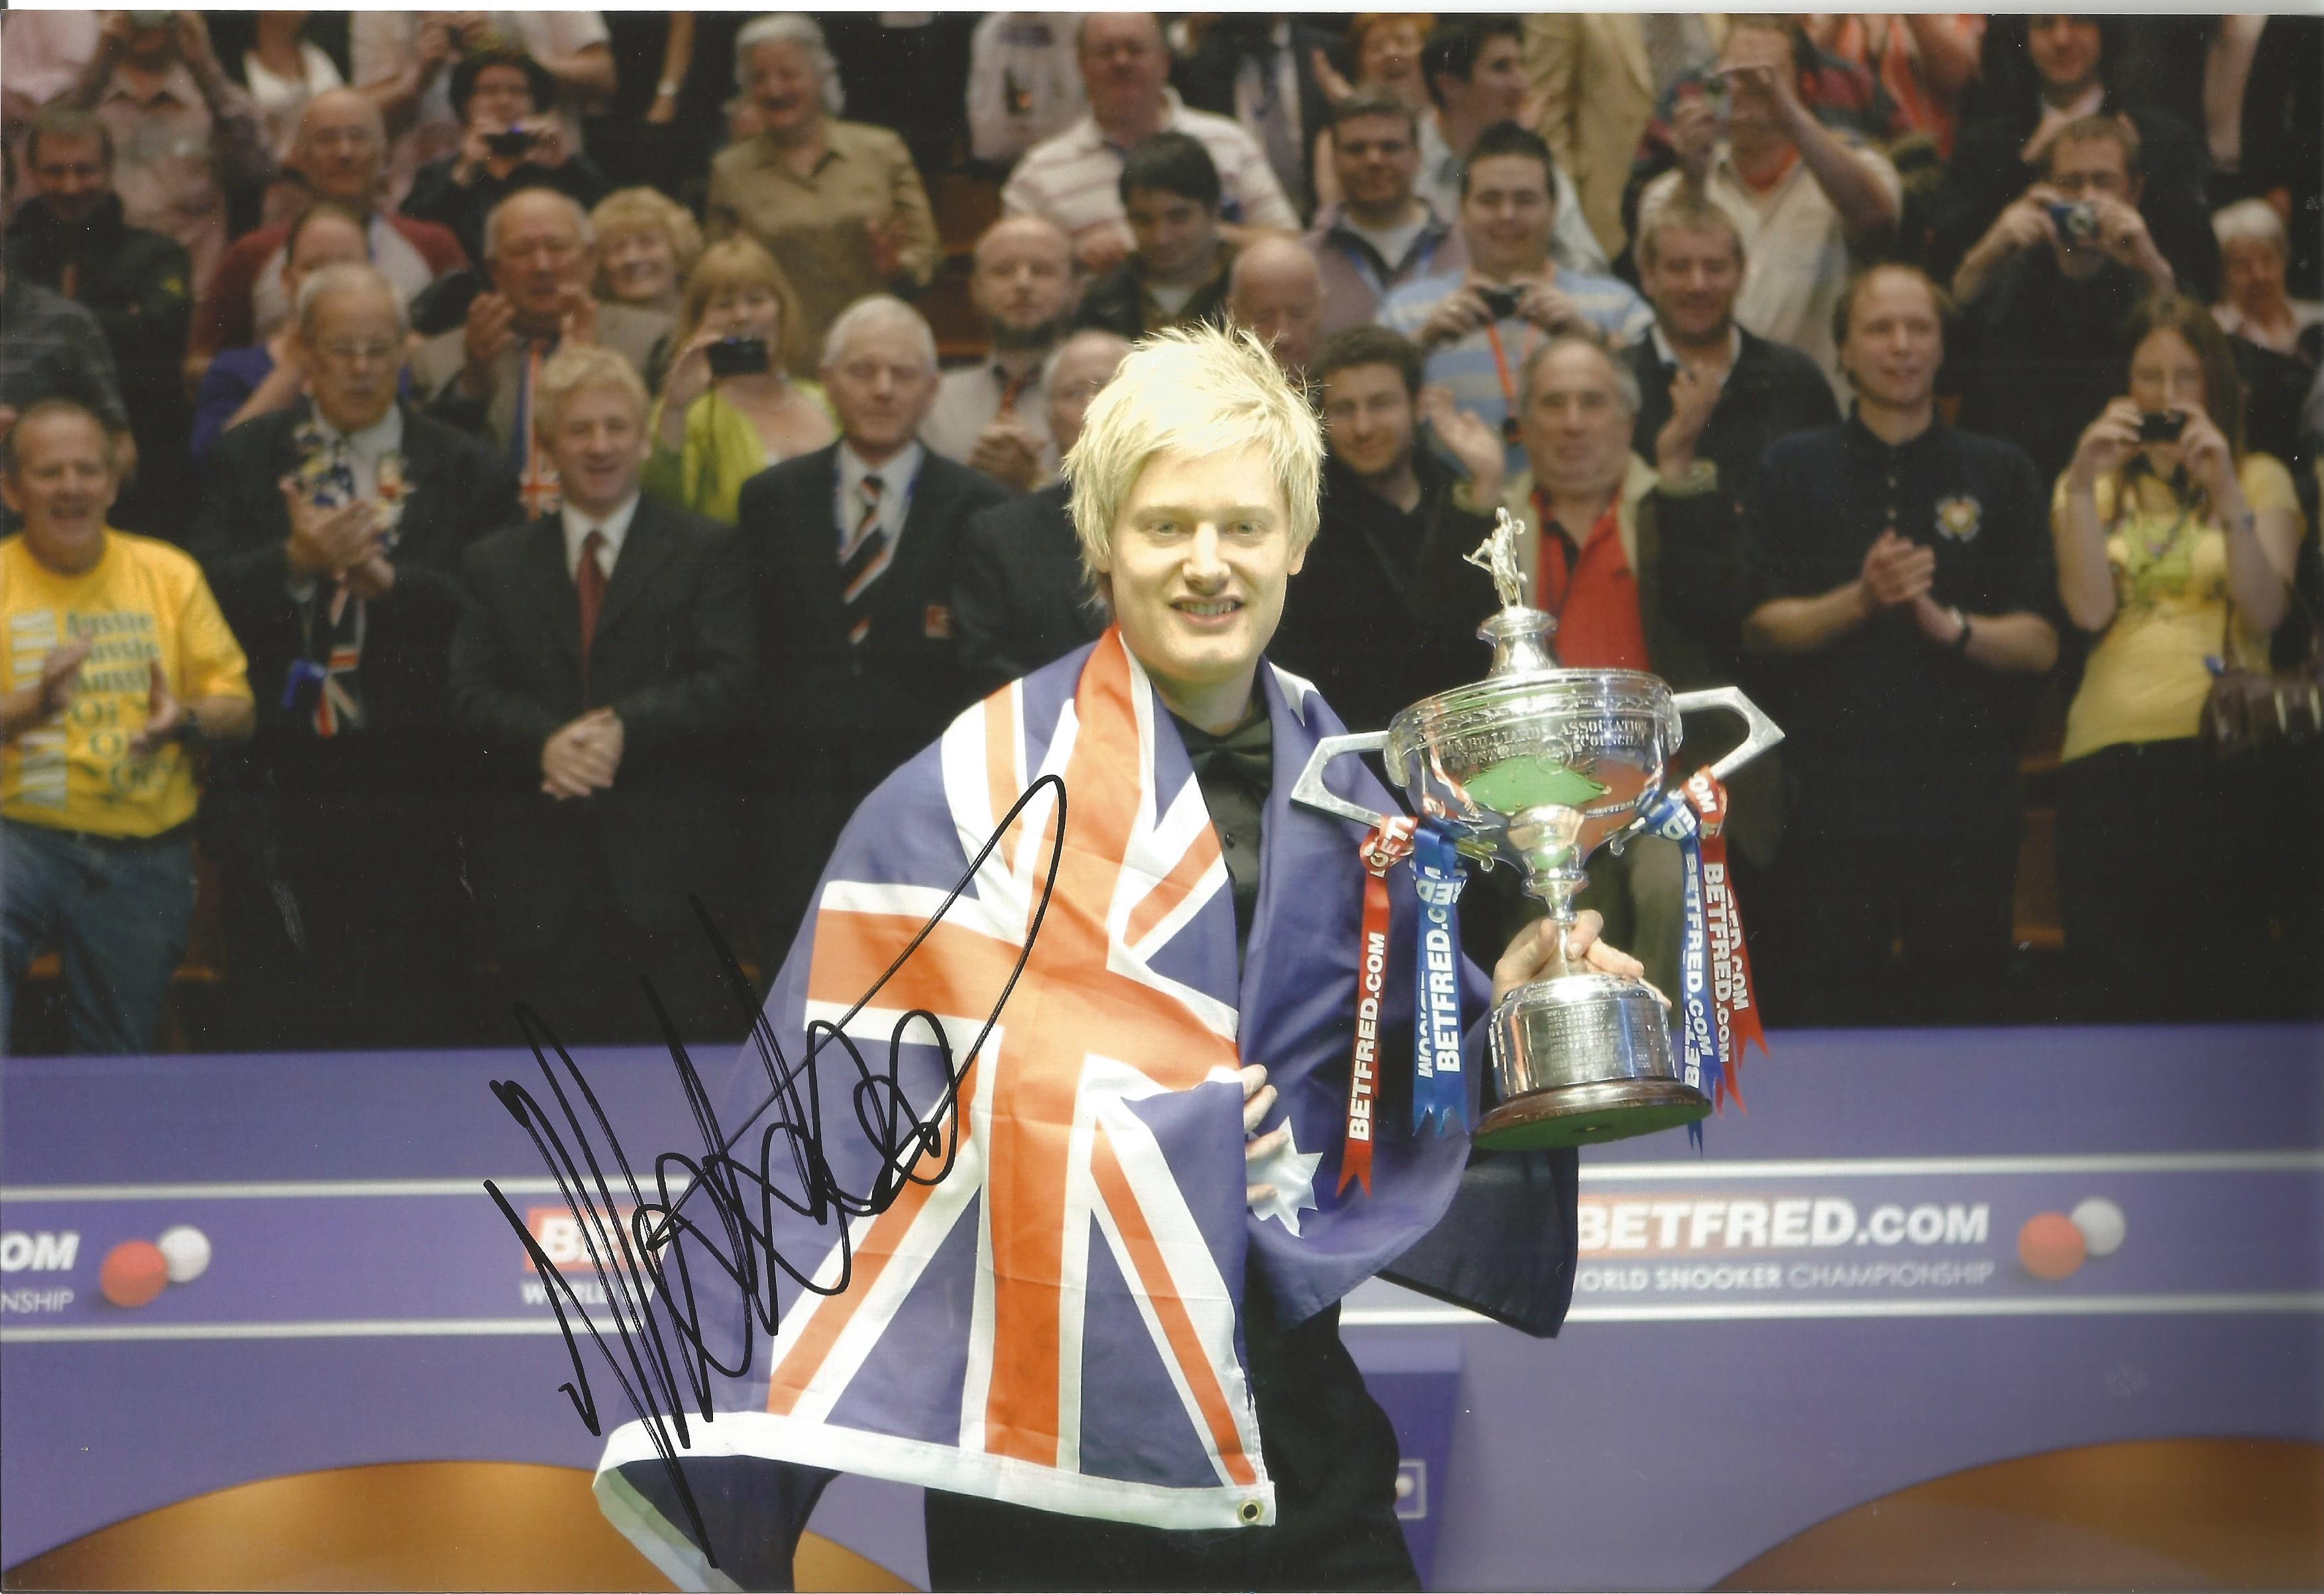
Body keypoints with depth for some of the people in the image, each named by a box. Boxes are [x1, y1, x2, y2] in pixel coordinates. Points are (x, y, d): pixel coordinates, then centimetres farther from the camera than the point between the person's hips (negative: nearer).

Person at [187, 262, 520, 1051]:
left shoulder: (465, 473, 6)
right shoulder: (246, 460, 10)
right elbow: (207, 591, -3)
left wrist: (391, 580, -15)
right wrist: (296, 563, -19)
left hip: (412, 787, -1)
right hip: (280, 785, 1)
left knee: (415, 1029, 0)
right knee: (277, 1024, 2)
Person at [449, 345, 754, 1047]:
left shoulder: (705, 552, 9)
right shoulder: (495, 563, 16)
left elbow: (729, 682, -4)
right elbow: (472, 696, 4)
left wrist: (626, 730, -17)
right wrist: (544, 743, -16)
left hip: (670, 865, -2)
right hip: (541, 878, 2)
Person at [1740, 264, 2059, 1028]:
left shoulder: (2002, 474, 11)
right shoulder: (1794, 470, 11)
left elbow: (2040, 644, 5)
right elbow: (1762, 627, 2)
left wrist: (1952, 625, -13)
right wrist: (1860, 599, -13)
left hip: (1966, 800, 0)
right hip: (1831, 791, 0)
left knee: (1964, 1015, 0)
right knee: (1828, 1014, -1)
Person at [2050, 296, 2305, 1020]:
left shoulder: (2260, 480, 12)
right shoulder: (2090, 484, 15)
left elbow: (2264, 612, -3)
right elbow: (2089, 610, 0)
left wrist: (2227, 492, -12)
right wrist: (2083, 486, -6)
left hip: (2225, 753, -1)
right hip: (2109, 752, 1)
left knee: (2223, 992, -4)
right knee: (2115, 998, -3)